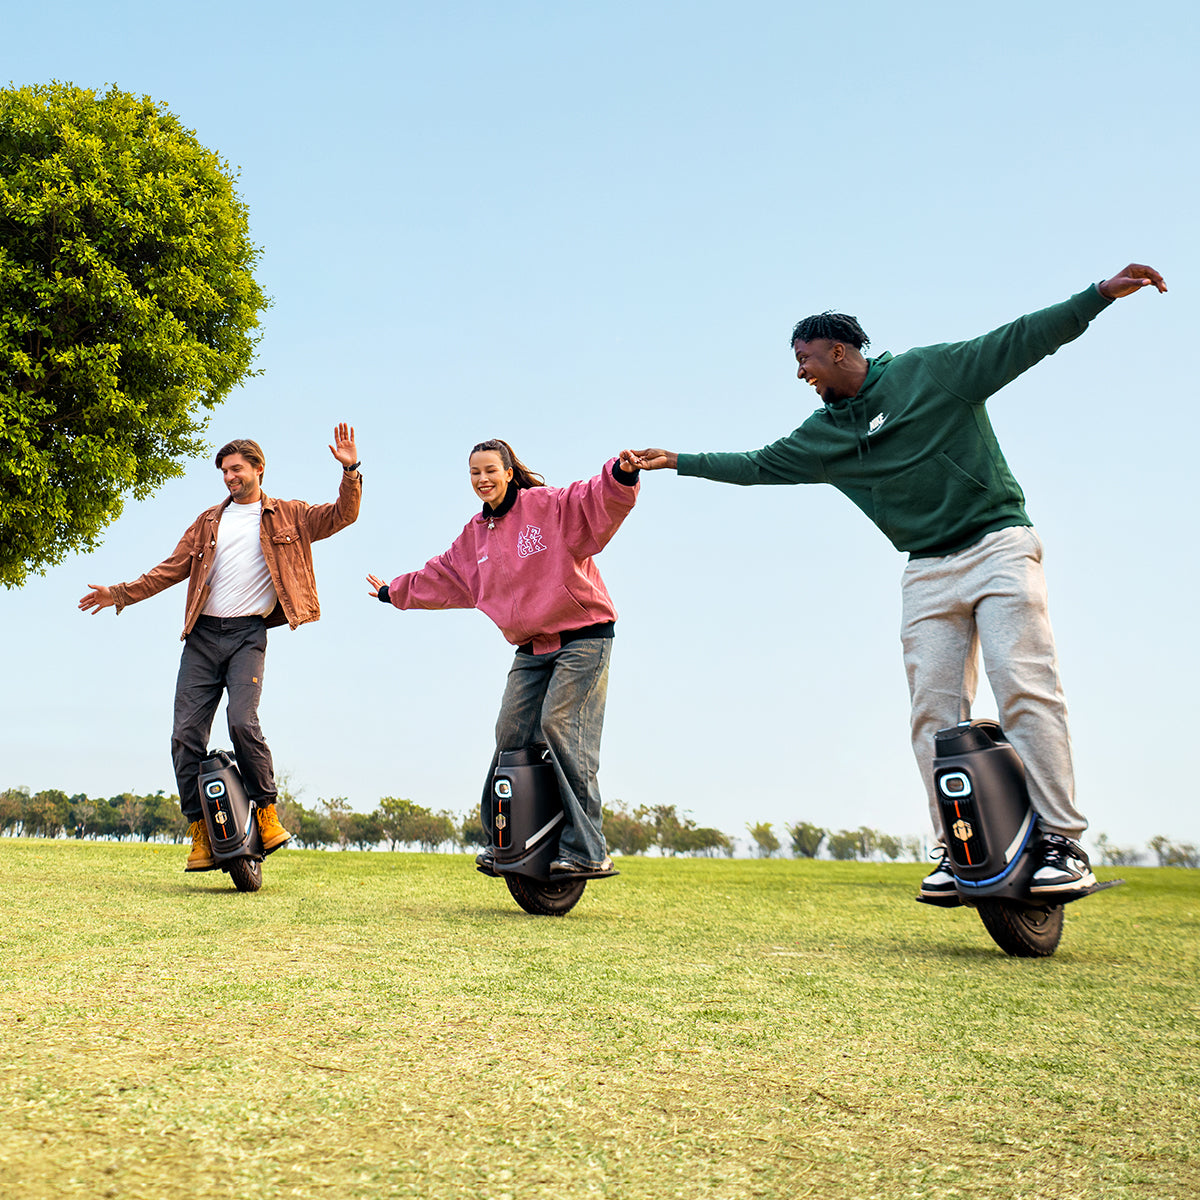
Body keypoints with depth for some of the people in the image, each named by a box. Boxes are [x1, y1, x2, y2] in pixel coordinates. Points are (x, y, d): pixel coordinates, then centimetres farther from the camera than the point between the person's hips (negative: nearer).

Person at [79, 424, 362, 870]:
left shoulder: (288, 515, 11)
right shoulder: (208, 522, 21)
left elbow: (341, 516, 3)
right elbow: (173, 568, 20)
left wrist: (350, 472, -12)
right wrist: (122, 593, 12)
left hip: (248, 635, -4)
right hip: (203, 636, 4)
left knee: (242, 721, -23)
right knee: (186, 734, -4)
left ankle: (266, 812, -5)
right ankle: (201, 833, 4)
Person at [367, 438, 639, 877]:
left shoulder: (549, 506, -4)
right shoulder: (475, 534, 17)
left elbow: (597, 499, -20)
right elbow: (439, 576, 33)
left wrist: (621, 475, -41)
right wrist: (394, 592, 44)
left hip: (583, 638, -6)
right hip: (531, 648, 7)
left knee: (560, 726, -19)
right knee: (511, 735, -5)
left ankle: (587, 850, -17)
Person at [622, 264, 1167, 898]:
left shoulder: (931, 369, 0)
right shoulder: (823, 433, 13)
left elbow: (1021, 339, -2)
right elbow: (758, 464, 19)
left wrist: (1103, 292, -10)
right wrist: (676, 461, 18)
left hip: (998, 545, -4)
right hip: (927, 572, 5)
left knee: (1025, 689, -15)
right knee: (934, 711, -4)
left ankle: (1063, 844, -13)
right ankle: (957, 851, -1)